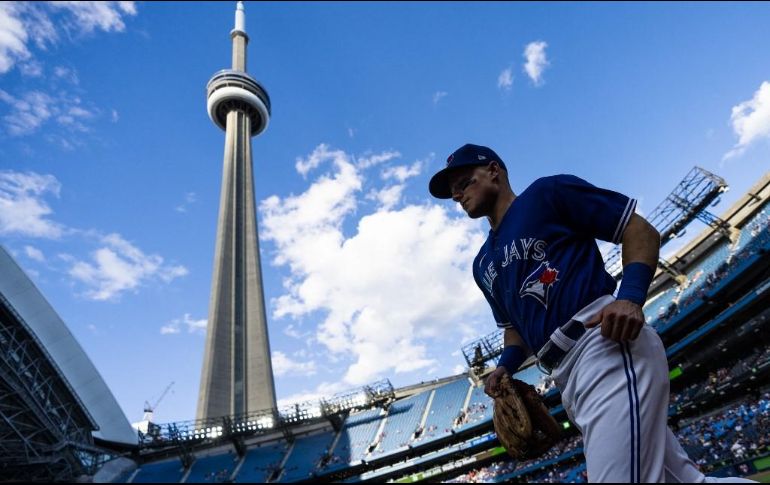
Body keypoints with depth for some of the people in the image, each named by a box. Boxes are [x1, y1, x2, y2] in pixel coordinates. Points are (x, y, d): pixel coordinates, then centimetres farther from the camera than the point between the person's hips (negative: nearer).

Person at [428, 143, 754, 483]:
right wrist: (505, 366, 9)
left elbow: (641, 230, 1)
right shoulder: (483, 264, 24)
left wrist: (630, 297, -16)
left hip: (606, 343, -7)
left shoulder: (547, 192, 4)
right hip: (568, 379, 7)